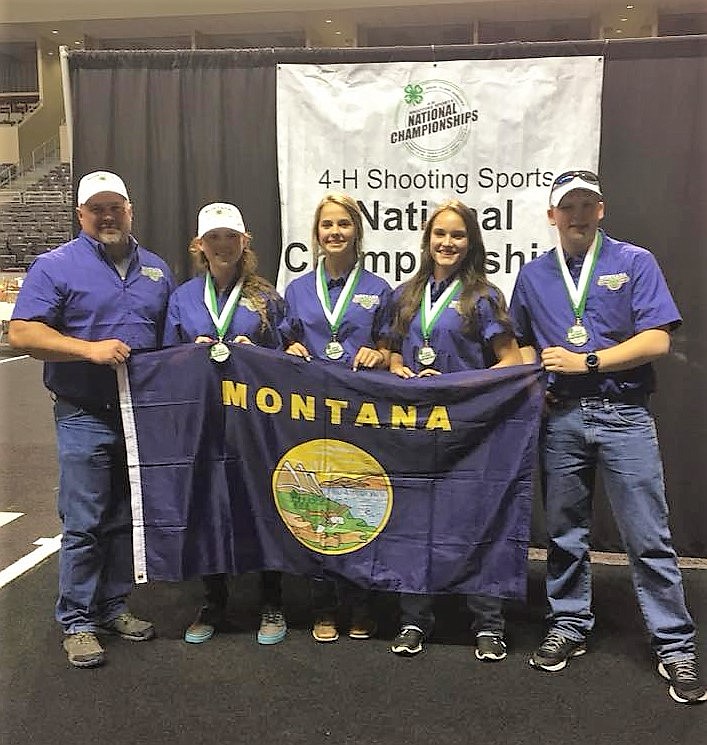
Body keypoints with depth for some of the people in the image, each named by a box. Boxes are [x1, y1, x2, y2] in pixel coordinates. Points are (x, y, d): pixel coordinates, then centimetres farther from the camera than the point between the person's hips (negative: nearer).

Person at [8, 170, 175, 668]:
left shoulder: (156, 270, 13)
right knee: (84, 524, 0)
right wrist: (90, 349, -20)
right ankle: (77, 622, 14)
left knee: (128, 519, 13)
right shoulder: (57, 266, -3)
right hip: (86, 417, -5)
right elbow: (21, 333, -11)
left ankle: (114, 606, 28)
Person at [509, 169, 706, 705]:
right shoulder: (533, 275, 11)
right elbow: (524, 344, 20)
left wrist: (586, 362, -13)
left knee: (649, 536, -1)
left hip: (623, 415, -3)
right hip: (560, 418, 3)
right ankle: (569, 626, 28)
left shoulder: (635, 262, 1)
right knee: (565, 532, 12)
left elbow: (657, 340, -8)